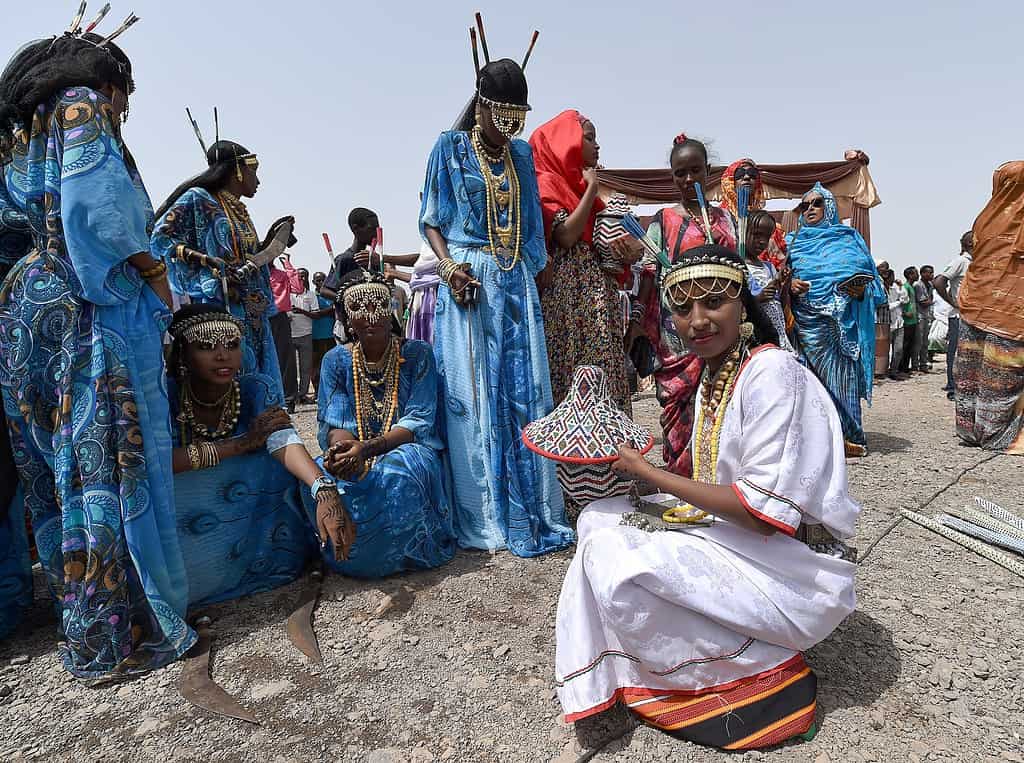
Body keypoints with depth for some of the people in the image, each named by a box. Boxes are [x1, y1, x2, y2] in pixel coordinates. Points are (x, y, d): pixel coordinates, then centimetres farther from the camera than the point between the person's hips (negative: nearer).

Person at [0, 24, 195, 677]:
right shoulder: (82, 106, 2)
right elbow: (95, 201, -15)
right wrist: (153, 271, -9)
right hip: (93, 312, -8)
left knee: (58, 471, 9)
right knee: (112, 467, -7)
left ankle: (83, 632, 19)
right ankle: (125, 638, 0)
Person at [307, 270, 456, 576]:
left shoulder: (417, 354, -6)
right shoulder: (336, 360, 2)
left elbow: (418, 421, -13)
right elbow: (334, 424, -6)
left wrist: (366, 448, -32)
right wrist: (342, 449, -34)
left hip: (408, 450, -2)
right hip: (354, 457, 3)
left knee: (399, 473, -39)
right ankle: (345, 553, -2)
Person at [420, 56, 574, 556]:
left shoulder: (523, 154, 17)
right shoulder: (450, 148, 6)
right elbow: (430, 221, 2)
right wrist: (448, 265, -13)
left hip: (516, 283, 4)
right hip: (468, 280, -3)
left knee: (525, 393, 1)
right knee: (471, 396, -4)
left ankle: (530, 512, 10)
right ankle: (480, 519, 5)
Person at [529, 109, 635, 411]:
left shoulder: (581, 186, 21)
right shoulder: (547, 183, -2)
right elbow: (566, 235, -17)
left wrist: (623, 254, 7)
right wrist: (592, 189, -7)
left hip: (598, 293, 8)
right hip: (567, 292, -8)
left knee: (602, 371, 4)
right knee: (572, 369, -9)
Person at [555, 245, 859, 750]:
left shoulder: (773, 373, -20)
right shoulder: (714, 373, 7)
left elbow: (763, 510, -25)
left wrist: (649, 472, -18)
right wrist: (644, 475, -3)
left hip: (791, 568, -8)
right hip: (731, 531, 9)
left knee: (614, 556, -21)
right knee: (599, 518, 0)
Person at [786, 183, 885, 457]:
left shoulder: (849, 238, 15)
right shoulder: (794, 241, 17)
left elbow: (868, 274, 14)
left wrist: (861, 288, -8)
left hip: (845, 319, 0)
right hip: (810, 318, 0)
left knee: (845, 374, -4)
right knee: (822, 374, -4)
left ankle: (849, 435, 4)